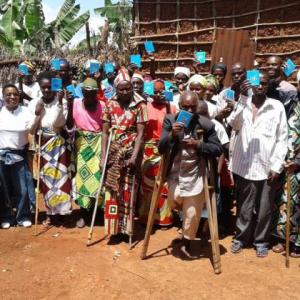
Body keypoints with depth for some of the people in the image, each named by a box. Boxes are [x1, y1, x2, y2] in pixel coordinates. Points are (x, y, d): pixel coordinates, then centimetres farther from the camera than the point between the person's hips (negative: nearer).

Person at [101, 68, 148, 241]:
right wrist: (103, 156, -5)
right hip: (114, 152, 3)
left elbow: (140, 133, -11)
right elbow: (105, 132, 1)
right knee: (112, 190, 3)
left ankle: (126, 227, 16)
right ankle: (115, 228, 13)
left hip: (131, 151, -2)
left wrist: (134, 156, -19)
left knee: (128, 190, 5)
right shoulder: (110, 105, 1)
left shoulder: (140, 105, -8)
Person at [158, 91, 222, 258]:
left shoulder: (206, 124, -7)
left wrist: (198, 144, -21)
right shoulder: (170, 120, -3)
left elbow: (218, 150, -6)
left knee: (192, 214, 6)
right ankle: (184, 206, 36)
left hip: (195, 174, -1)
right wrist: (171, 134, -25)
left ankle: (186, 243, 30)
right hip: (175, 173, 2)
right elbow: (161, 149, -7)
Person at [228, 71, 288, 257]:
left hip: (267, 167, 0)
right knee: (244, 207, 11)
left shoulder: (277, 106, 2)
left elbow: (282, 139, 2)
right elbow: (234, 125, -14)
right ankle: (241, 237, 30)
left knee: (264, 208, 9)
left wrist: (277, 166, -4)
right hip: (244, 165, 1)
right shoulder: (243, 104, 4)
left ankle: (261, 241, 27)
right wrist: (243, 98, -21)